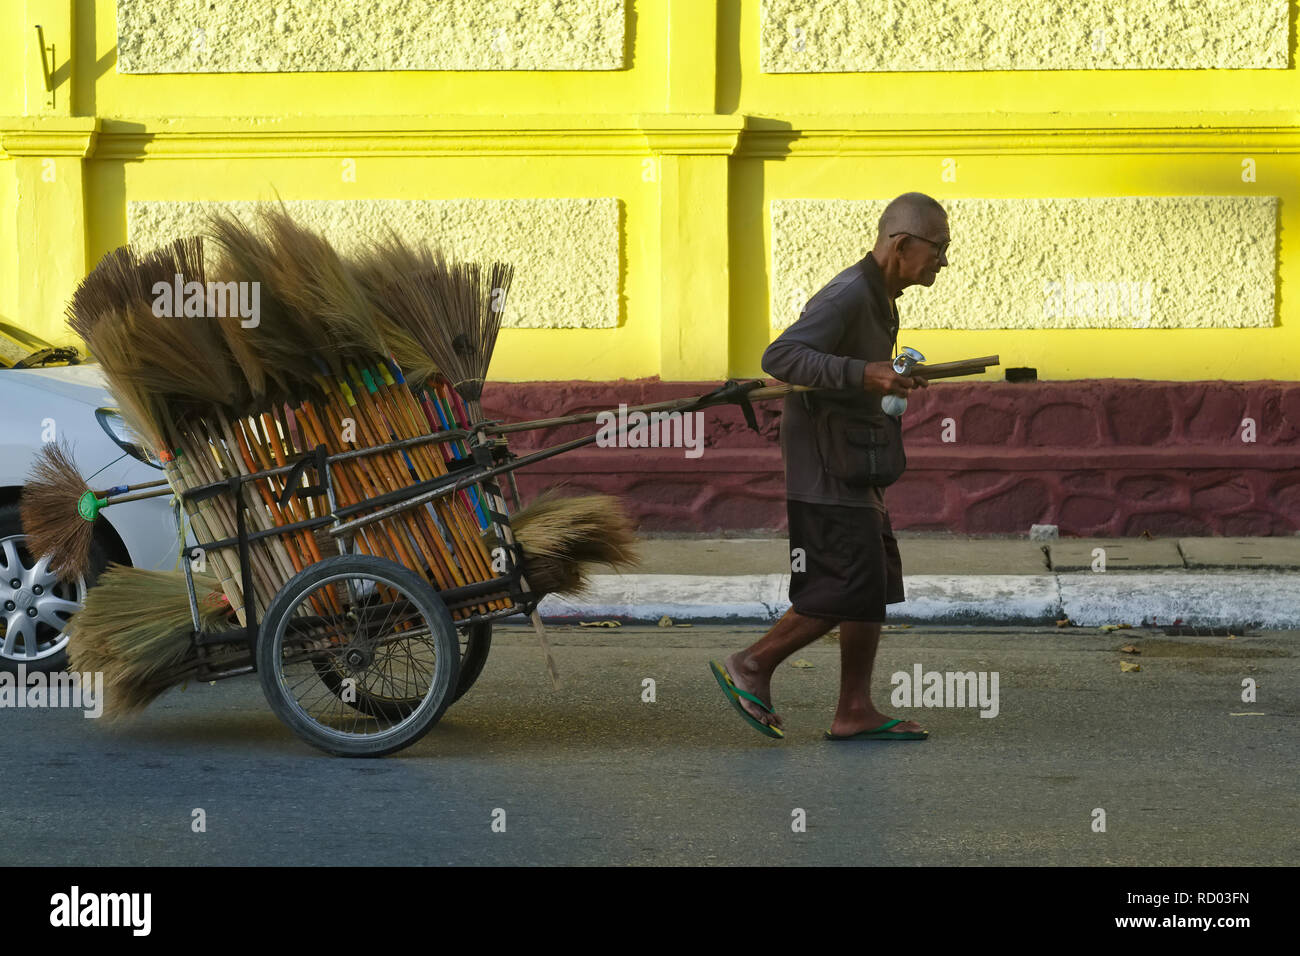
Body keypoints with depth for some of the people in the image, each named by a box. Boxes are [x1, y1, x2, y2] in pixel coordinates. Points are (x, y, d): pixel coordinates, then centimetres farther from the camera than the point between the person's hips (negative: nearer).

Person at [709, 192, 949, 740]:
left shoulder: (879, 298, 15)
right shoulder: (847, 295, -17)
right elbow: (779, 357, -28)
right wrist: (861, 375, -34)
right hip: (822, 468, -10)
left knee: (877, 584, 8)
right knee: (848, 588, -11)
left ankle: (855, 712, 10)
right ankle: (751, 667, 2)